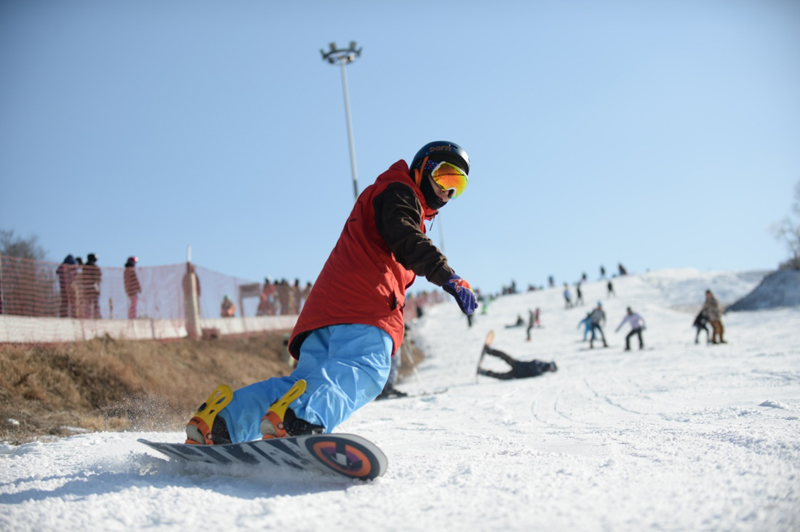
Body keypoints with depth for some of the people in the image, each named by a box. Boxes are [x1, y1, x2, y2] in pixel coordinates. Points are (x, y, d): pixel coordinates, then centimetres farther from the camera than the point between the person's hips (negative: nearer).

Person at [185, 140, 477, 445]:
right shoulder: (399, 194, 12)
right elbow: (405, 241, -9)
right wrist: (448, 277, -20)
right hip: (362, 307, -9)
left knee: (308, 380, 0)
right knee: (362, 370, -31)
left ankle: (223, 418, -13)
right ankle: (301, 418, -55)